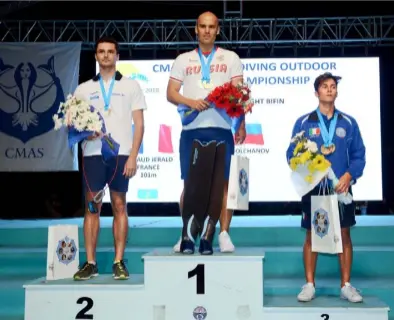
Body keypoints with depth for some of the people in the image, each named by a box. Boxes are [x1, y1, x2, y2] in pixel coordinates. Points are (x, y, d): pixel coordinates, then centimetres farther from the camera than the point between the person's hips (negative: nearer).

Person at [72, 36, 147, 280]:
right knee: (92, 206, 0)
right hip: (93, 153, 2)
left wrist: (133, 156, -7)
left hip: (121, 153, -1)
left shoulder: (131, 86, 9)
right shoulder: (83, 89, 14)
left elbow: (139, 124, 3)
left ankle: (119, 262, 5)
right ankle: (90, 263, 4)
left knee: (120, 206, 0)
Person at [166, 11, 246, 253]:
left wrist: (241, 125, -9)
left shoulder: (230, 58, 11)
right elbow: (171, 93, 8)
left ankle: (224, 234, 3)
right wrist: (191, 102, -12)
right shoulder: (183, 60, 14)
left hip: (221, 128, -1)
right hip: (191, 129, 1)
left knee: (224, 182, -3)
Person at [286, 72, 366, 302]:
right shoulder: (303, 122, 4)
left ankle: (346, 286, 13)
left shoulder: (349, 122, 7)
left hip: (341, 188, 1)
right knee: (312, 235, 4)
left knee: (344, 235, 4)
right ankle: (310, 285, 13)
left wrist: (349, 175, -12)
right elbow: (292, 155, 1)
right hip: (313, 188, -1)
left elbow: (359, 155, 4)